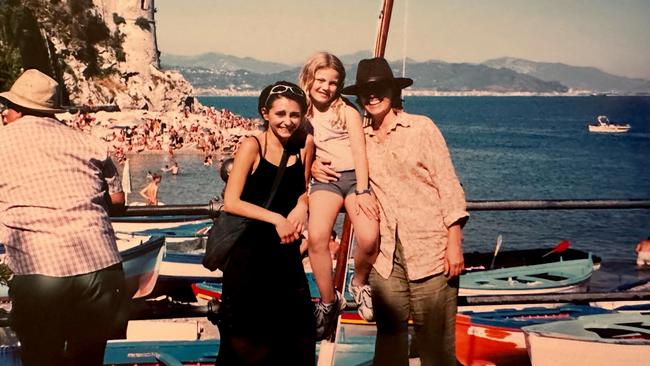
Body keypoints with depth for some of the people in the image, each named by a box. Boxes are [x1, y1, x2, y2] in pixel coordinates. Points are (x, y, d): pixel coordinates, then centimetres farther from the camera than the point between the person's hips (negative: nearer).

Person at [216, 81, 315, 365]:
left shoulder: (305, 146, 2)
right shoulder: (253, 146, -11)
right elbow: (230, 202, -15)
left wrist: (302, 204, -5)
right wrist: (275, 219, -19)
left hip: (287, 252, 5)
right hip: (250, 251, -5)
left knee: (296, 335, 8)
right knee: (248, 342, 4)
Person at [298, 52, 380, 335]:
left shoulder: (347, 111, 2)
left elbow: (360, 152, -6)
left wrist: (362, 192, -17)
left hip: (355, 176, -2)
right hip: (325, 179, 2)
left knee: (369, 239, -26)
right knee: (317, 236, -26)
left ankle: (359, 283, 8)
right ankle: (328, 302, -6)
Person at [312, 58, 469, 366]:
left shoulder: (421, 127, 1)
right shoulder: (360, 138, 10)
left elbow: (448, 184, -1)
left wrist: (454, 242, -8)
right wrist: (316, 168, 2)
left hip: (429, 247, -3)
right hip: (386, 251, 4)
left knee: (435, 339, 0)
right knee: (389, 334, 6)